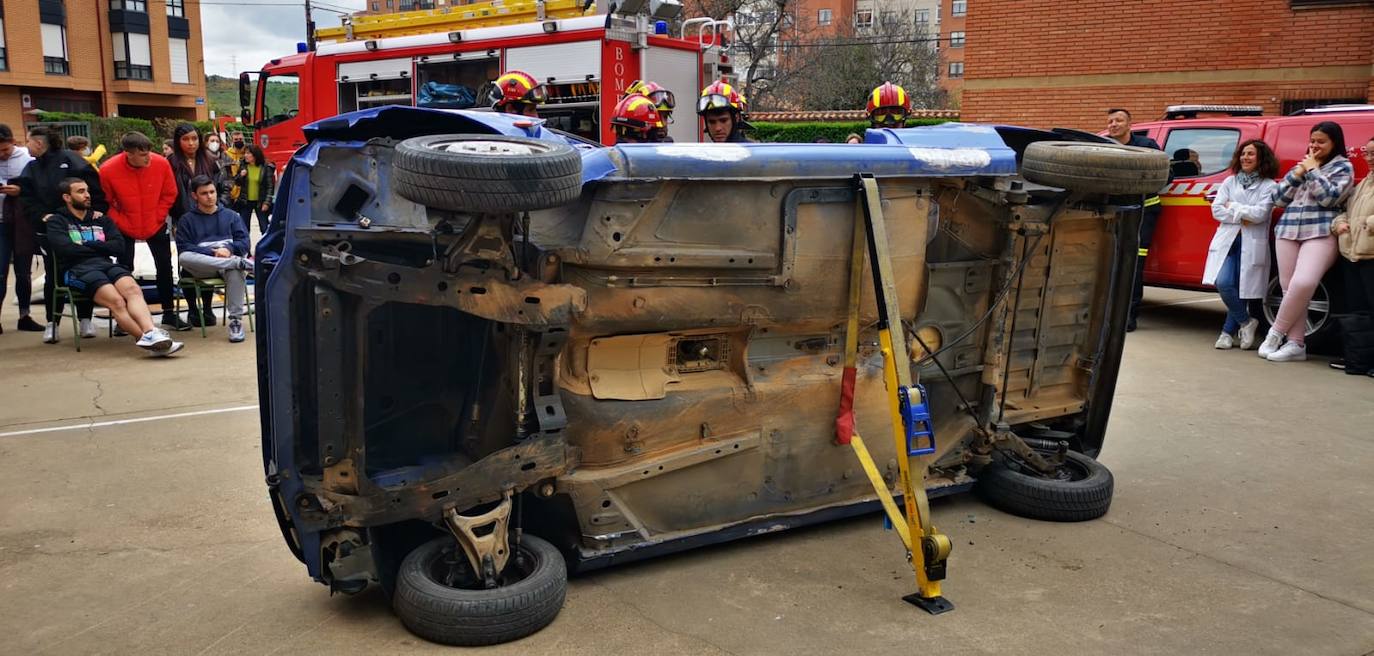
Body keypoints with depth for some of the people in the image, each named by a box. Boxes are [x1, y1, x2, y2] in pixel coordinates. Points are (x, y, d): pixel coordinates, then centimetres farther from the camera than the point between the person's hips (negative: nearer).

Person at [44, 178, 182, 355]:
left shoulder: (101, 219, 29)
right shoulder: (57, 221, 17)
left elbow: (119, 246, 14)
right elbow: (66, 249, -2)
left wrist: (88, 245, 5)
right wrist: (99, 247, 7)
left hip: (107, 265, 3)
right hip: (78, 269, -3)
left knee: (133, 289, -34)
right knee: (116, 301, -33)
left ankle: (150, 334, -56)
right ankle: (148, 336, -48)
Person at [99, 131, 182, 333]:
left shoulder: (161, 163, -18)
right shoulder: (108, 170, -21)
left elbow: (169, 194, -4)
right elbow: (105, 203, -6)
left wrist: (157, 218, -6)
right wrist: (121, 223, -10)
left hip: (155, 225, 2)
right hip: (125, 229, -2)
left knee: (165, 267, 5)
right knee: (124, 270, 1)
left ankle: (169, 313, 16)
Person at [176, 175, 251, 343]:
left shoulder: (230, 215, 24)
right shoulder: (187, 219, 19)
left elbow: (244, 241, 11)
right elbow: (184, 249, 3)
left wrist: (229, 249, -13)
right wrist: (212, 253, -13)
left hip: (229, 258, 0)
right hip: (201, 267, 0)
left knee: (235, 270, -38)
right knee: (184, 257, -35)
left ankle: (235, 320, -38)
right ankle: (241, 262, -40)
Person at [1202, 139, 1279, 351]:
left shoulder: (1269, 186, 2)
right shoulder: (1230, 182, 13)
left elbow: (1260, 214, -11)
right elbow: (1216, 210, 3)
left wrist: (1233, 207, -3)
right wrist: (1242, 216, -7)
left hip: (1252, 245, -2)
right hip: (1227, 241, 2)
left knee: (1241, 289, -3)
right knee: (1223, 283, -14)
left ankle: (1228, 331, 11)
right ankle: (1246, 322, 6)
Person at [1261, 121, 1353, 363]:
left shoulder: (1343, 167, 6)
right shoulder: (1302, 165, 20)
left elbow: (1329, 197, -9)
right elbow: (1278, 199, 14)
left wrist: (1312, 171, -3)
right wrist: (1297, 174, 2)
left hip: (1320, 234, -5)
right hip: (1288, 232, 5)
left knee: (1303, 283, -24)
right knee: (1290, 288, -1)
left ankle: (1276, 332, -10)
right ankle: (1296, 344, 2)